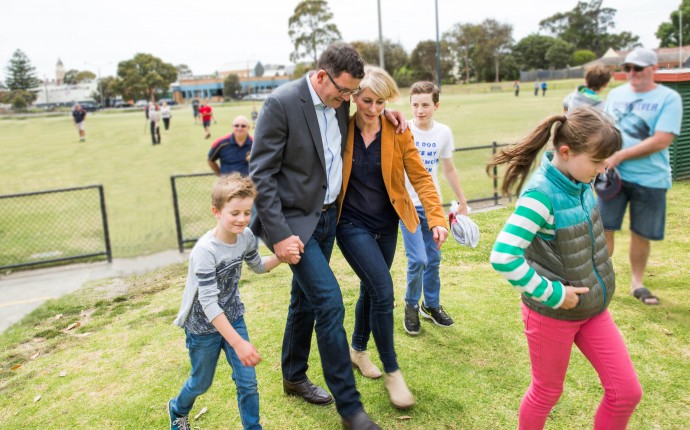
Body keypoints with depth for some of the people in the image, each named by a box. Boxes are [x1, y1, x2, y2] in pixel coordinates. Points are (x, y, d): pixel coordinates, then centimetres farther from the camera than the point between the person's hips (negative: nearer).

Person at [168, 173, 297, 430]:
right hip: (204, 326, -4)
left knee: (247, 382, 2)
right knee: (202, 382, 17)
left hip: (233, 318, 4)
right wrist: (238, 343, -36)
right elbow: (209, 304, -33)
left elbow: (258, 266, 8)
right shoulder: (204, 251, -31)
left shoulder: (246, 236, -12)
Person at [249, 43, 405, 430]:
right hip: (294, 220, -7)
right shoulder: (282, 103, -18)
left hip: (326, 216, 7)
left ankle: (294, 377, 37)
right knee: (329, 301, -12)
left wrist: (386, 110, 6)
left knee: (306, 300, 17)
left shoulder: (339, 102, 3)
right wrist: (278, 235, -22)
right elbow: (261, 173, -18)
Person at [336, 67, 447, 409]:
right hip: (352, 223, -3)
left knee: (371, 289, 16)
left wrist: (437, 218, -15)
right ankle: (392, 371, 7)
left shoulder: (397, 131, -7)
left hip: (386, 223, 3)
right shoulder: (341, 129, -10)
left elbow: (420, 176, -7)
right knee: (383, 291, -12)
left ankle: (358, 349, 42)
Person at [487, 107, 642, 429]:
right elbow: (503, 258, -34)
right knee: (547, 392, 14)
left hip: (593, 307, 7)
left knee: (627, 391, 11)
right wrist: (553, 294, -25)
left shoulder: (579, 181, -4)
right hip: (552, 313, -7)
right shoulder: (542, 193, -28)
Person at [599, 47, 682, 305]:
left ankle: (637, 283, 26)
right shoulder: (615, 94, 8)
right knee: (604, 229, 0)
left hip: (650, 179, -2)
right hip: (612, 176, 3)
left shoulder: (668, 98, -6)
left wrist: (620, 156, -18)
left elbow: (661, 141, -15)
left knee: (641, 234, 7)